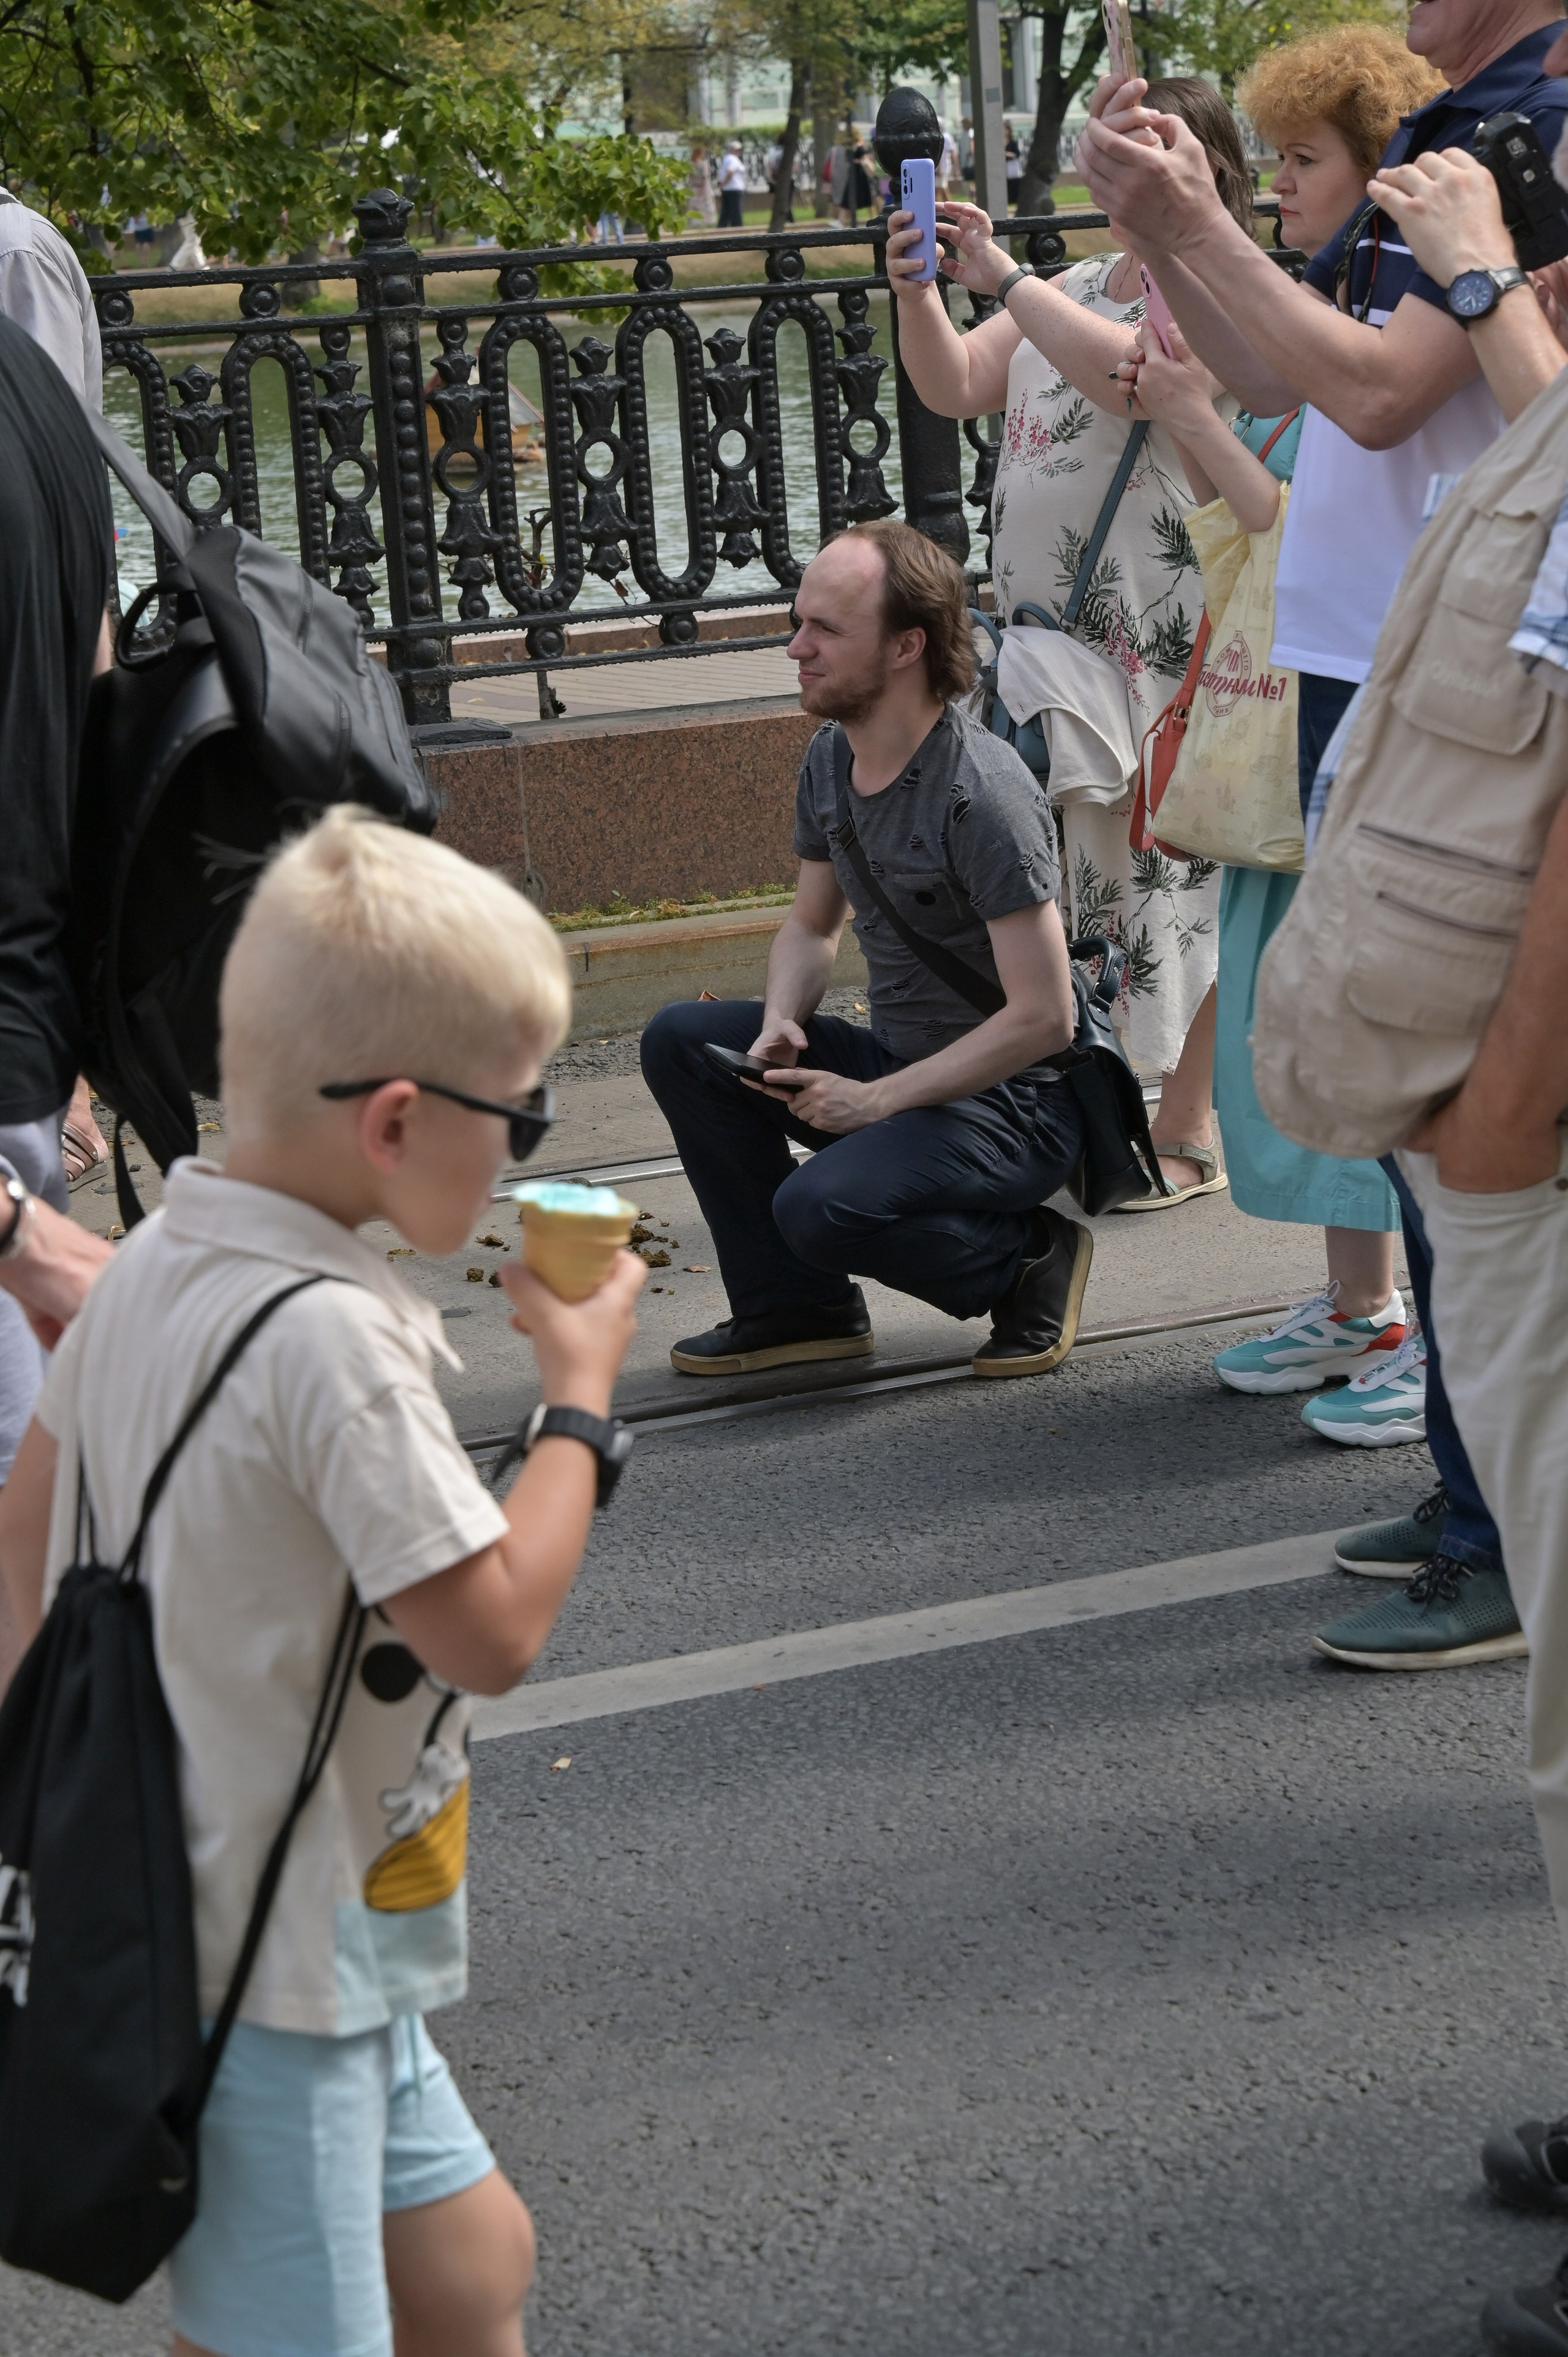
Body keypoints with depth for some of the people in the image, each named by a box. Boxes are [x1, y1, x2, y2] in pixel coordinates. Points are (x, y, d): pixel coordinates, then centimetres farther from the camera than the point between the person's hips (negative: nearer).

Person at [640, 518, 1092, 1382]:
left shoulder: (981, 792, -23)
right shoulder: (829, 760, 2)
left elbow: (1042, 1018, -24)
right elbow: (811, 928, 19)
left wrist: (876, 1100, -20)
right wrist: (780, 1024, -4)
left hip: (1013, 1101, -8)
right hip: (900, 1068, 8)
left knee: (822, 1206, -30)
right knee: (681, 1042, -4)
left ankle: (1026, 1260, -2)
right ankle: (794, 1308, 3)